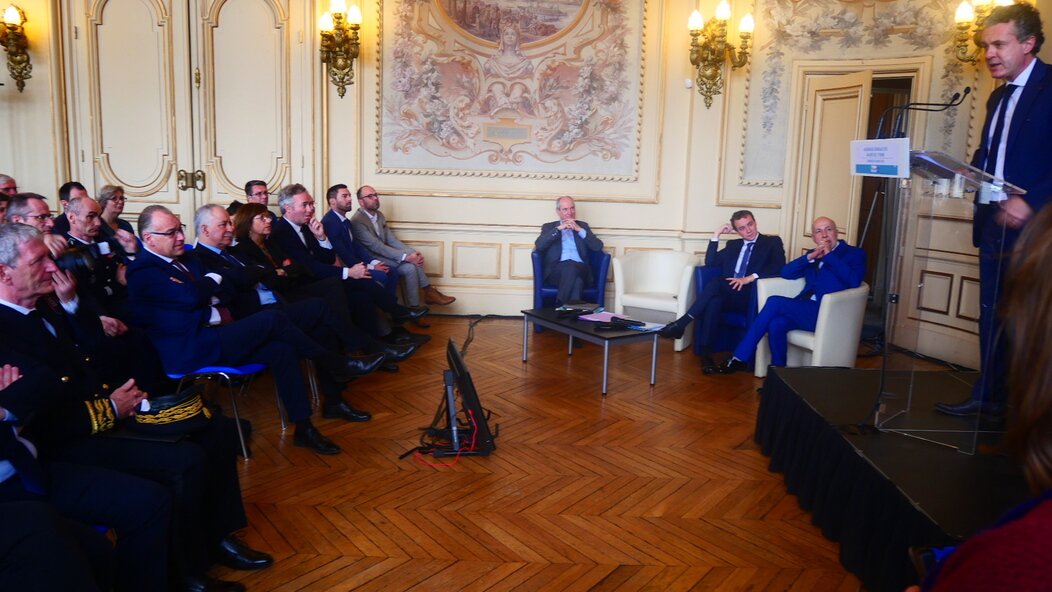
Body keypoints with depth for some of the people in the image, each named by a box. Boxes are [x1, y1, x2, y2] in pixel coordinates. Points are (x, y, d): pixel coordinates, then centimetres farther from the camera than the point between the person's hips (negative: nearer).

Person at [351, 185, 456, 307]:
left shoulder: (379, 215, 8)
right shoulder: (357, 222, -19)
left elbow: (392, 239, 6)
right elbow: (377, 247, -25)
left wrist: (411, 253, -11)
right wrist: (405, 256, -28)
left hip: (383, 254, 8)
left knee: (414, 260, -13)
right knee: (409, 267, -22)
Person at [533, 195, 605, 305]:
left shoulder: (582, 226, 24)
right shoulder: (549, 227, 20)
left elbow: (598, 246, 10)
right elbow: (538, 245, -1)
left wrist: (580, 230, 1)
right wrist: (558, 228, -4)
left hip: (580, 269, 1)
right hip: (556, 270, -1)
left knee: (572, 268, -35)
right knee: (570, 265, -36)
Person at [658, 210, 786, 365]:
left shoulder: (772, 242, 9)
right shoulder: (733, 245, 24)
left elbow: (779, 267, -9)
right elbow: (710, 263, 15)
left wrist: (750, 278, -23)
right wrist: (716, 235, 9)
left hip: (751, 296, -4)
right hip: (728, 296, 4)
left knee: (715, 284, -32)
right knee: (714, 301, -35)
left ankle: (682, 323, -33)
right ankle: (706, 354, -38)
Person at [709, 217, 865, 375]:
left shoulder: (855, 254, 6)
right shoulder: (813, 254, 23)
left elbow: (853, 281, -14)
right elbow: (786, 272, 11)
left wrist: (829, 255, -10)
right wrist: (810, 257, -3)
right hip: (806, 310, 6)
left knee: (775, 302, -24)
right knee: (776, 324, -28)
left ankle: (739, 359, -20)